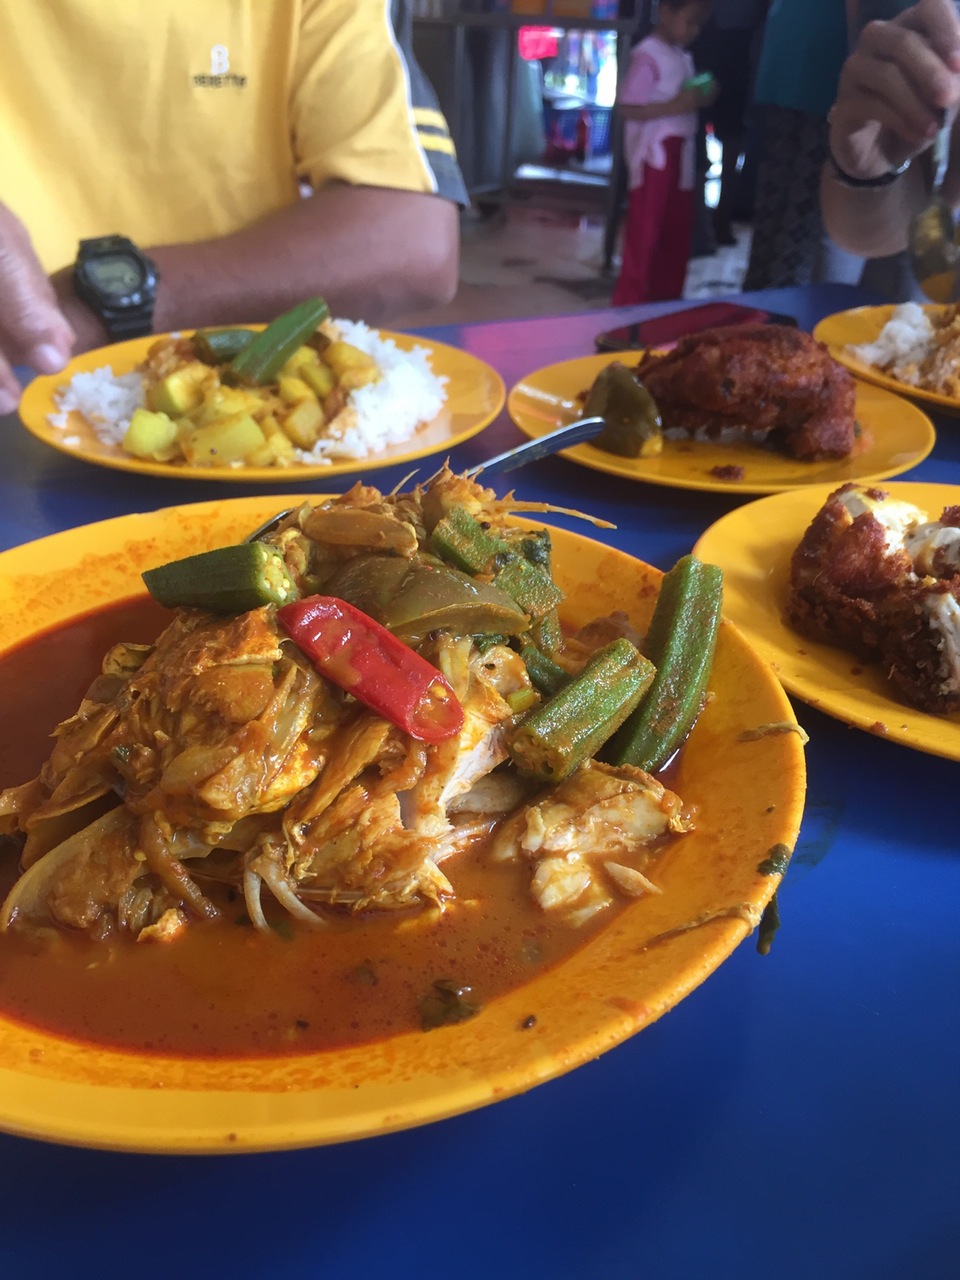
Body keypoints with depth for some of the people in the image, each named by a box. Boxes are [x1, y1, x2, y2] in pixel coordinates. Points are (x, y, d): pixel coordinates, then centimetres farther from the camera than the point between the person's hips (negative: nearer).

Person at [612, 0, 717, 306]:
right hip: (654, 157, -8)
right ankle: (630, 304, 3)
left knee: (678, 233, 12)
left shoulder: (683, 57, 12)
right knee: (645, 234, -4)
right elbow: (626, 108, -19)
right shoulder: (647, 56, -13)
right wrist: (675, 106, -24)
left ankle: (666, 301, 22)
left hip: (681, 155, 9)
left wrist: (702, 98, 0)